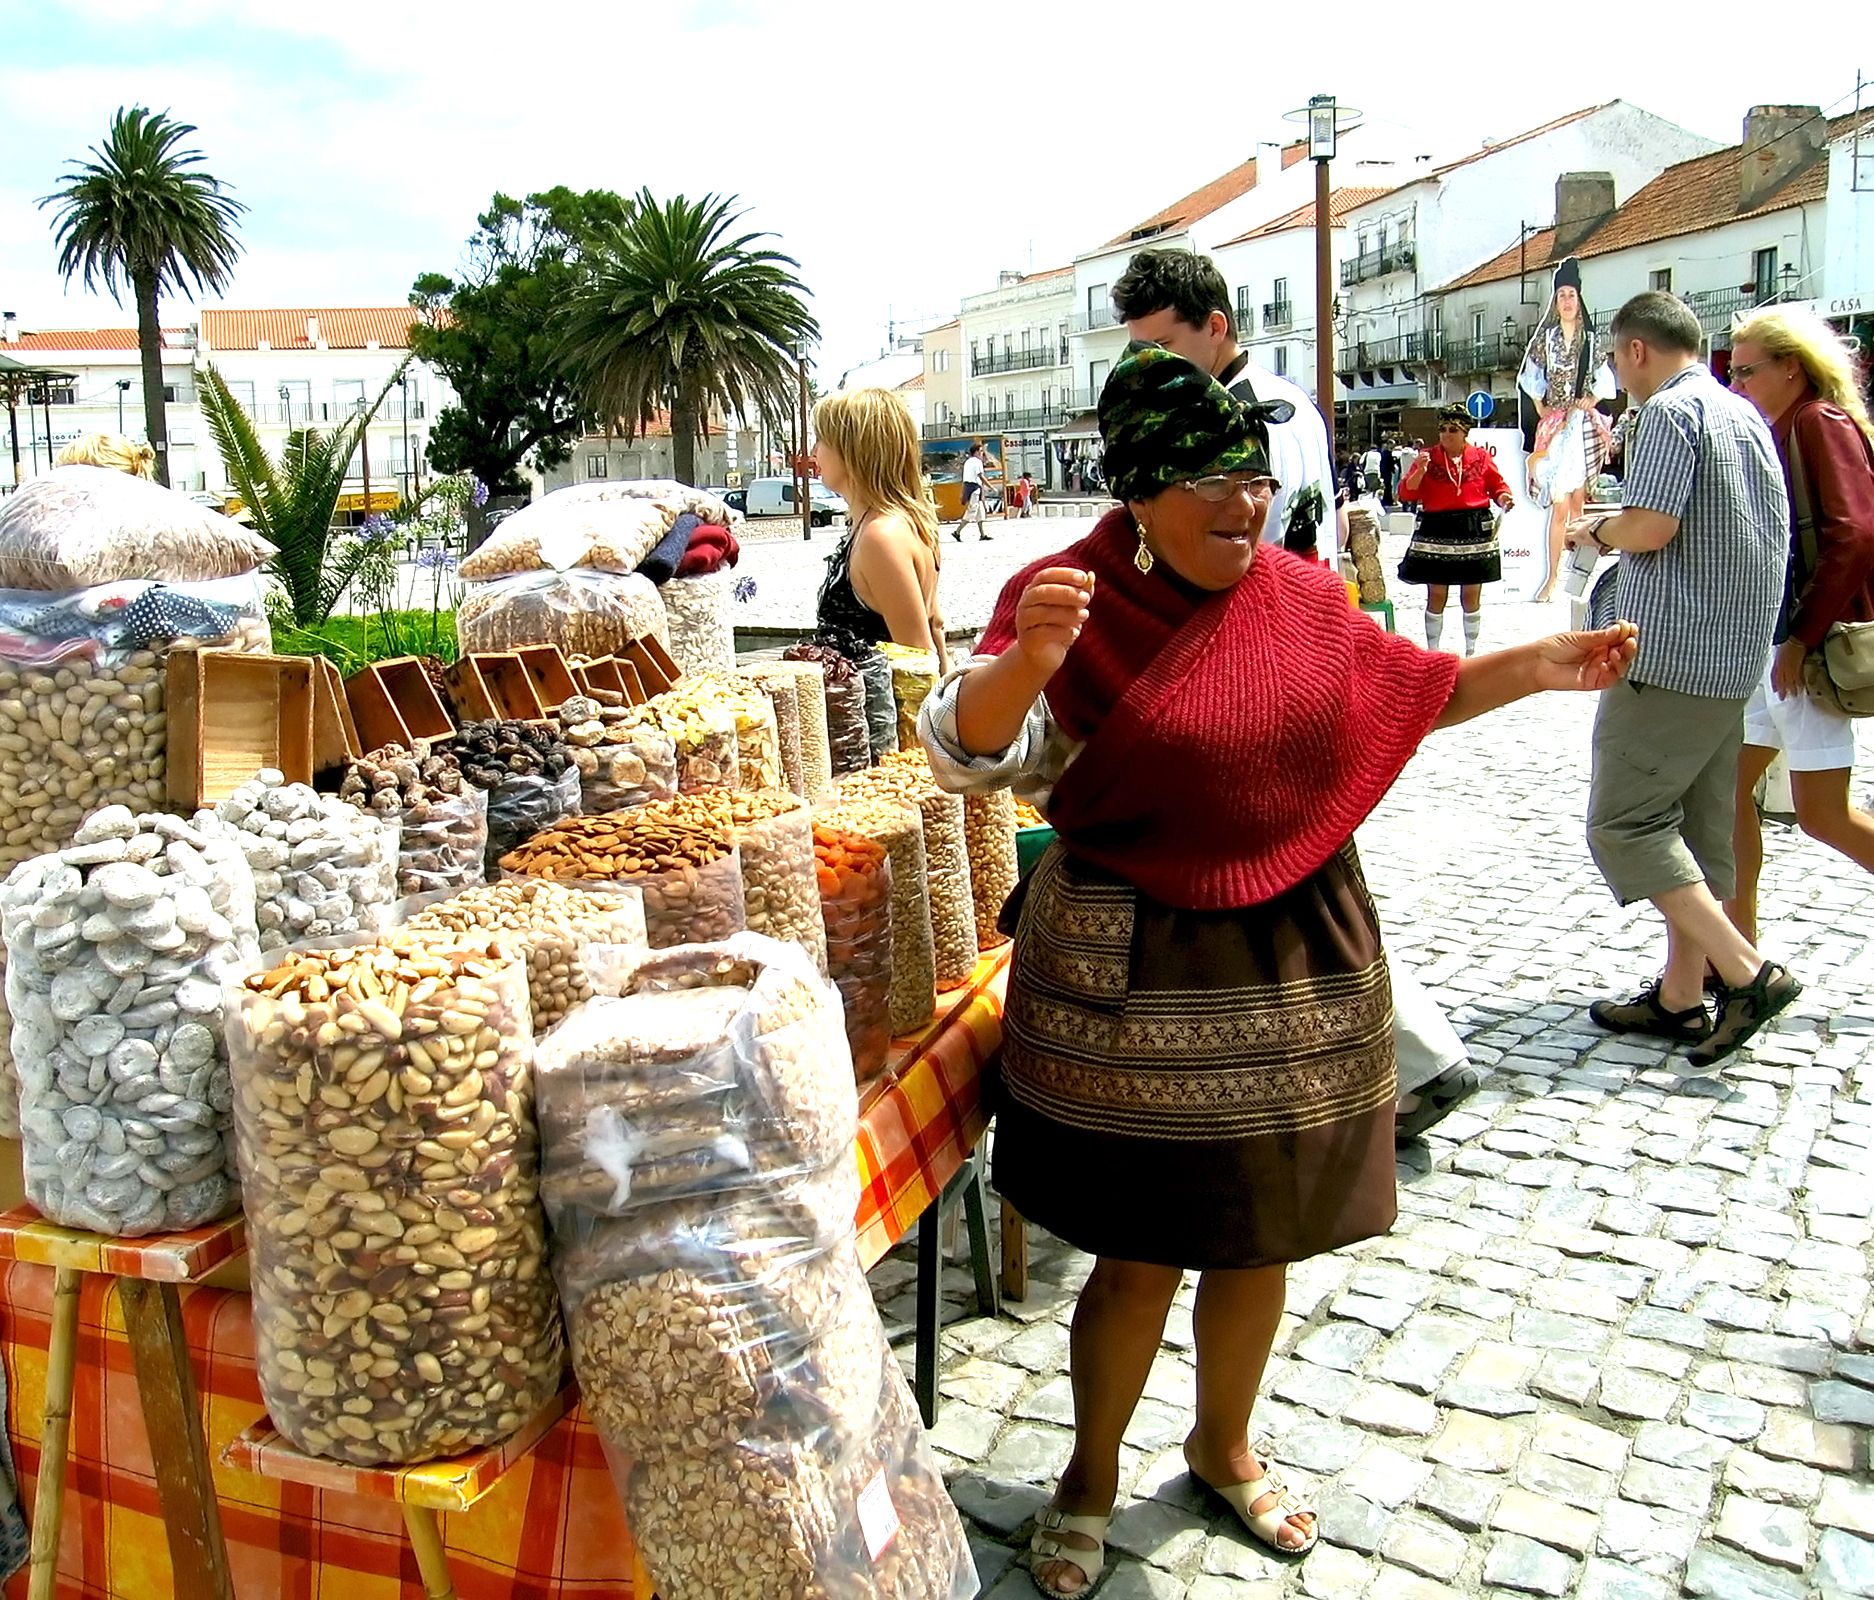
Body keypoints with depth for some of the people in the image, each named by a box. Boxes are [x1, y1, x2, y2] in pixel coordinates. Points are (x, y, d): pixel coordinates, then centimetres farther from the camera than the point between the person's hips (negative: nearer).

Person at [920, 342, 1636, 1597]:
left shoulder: (1297, 591, 3)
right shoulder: (1072, 602, -13)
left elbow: (1401, 696, 18)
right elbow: (970, 750, -24)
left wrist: (1537, 668, 8)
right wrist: (1025, 660, -43)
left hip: (1302, 966, 6)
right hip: (1140, 980, -5)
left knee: (1265, 1236, 19)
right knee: (1141, 1254, 7)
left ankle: (1225, 1444, 45)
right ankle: (1092, 1477, 34)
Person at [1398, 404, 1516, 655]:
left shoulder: (1481, 457, 6)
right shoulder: (1428, 458, 3)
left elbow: (1497, 485, 13)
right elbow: (1406, 493, -3)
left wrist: (1504, 498, -9)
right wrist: (1420, 471, -19)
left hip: (1474, 531, 1)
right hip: (1436, 532, -1)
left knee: (1472, 596, 8)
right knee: (1436, 596, 1)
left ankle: (1471, 651, 22)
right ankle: (1432, 652, 13)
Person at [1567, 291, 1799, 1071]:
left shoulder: (1670, 411, -10)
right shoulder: (1745, 414, 18)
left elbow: (1651, 526, -22)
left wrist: (1597, 530, -1)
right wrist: (1618, 531, 21)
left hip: (1670, 655, -9)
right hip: (1733, 658, 10)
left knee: (1624, 824, -6)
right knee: (1697, 828, 11)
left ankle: (1747, 973, -11)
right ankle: (1682, 997, 16)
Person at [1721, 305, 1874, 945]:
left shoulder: (1821, 423, -10)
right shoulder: (1777, 432, 16)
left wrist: (1805, 637, -20)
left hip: (1810, 645, -9)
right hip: (1768, 641, 9)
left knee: (1821, 813, -6)